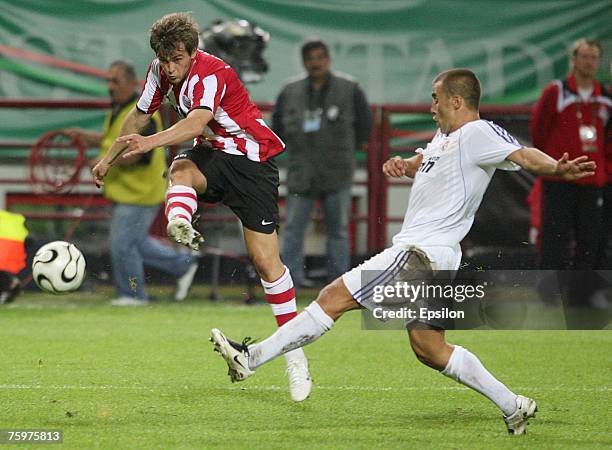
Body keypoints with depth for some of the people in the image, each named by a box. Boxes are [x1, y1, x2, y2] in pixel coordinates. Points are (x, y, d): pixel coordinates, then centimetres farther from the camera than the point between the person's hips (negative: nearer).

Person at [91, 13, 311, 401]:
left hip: (253, 161, -6)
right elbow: (140, 116, 15)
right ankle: (179, 222, -65)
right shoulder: (161, 71, -3)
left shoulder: (211, 74, -25)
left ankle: (295, 354, -3)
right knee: (181, 170, -34)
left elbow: (196, 122, -44)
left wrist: (150, 143, -58)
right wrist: (109, 159, 21)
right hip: (212, 154, 6)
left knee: (266, 259, -11)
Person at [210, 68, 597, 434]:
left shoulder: (478, 133, -10)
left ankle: (251, 357, -7)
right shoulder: (446, 136, 20)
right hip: (430, 256, 11)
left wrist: (557, 168, -45)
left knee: (334, 297, -9)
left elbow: (523, 155, -23)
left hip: (423, 253, -11)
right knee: (430, 349, 12)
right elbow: (423, 162, 36)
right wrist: (403, 164, 12)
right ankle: (513, 405, 13)